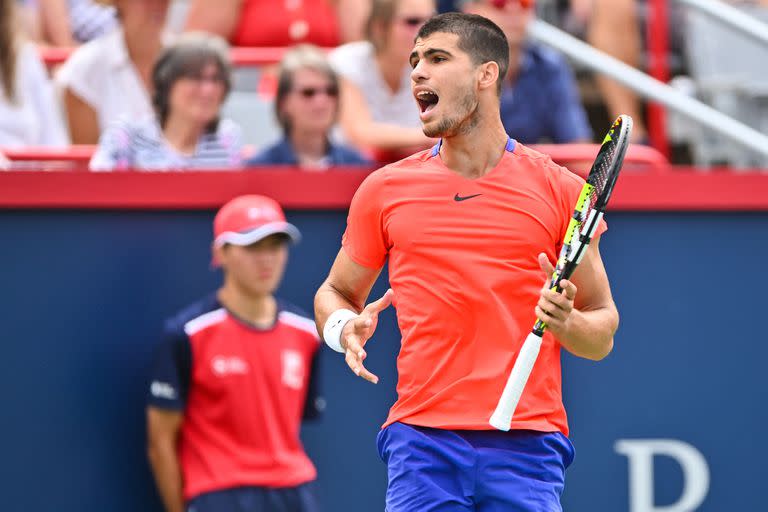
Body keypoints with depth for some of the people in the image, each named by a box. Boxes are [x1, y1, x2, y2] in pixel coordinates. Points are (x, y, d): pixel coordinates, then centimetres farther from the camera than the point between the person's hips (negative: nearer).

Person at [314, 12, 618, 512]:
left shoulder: (561, 190, 5)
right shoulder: (385, 190, 9)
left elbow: (602, 333, 9)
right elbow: (335, 292, 21)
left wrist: (566, 322, -13)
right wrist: (344, 327, -2)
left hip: (527, 446, -1)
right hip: (422, 445, 1)